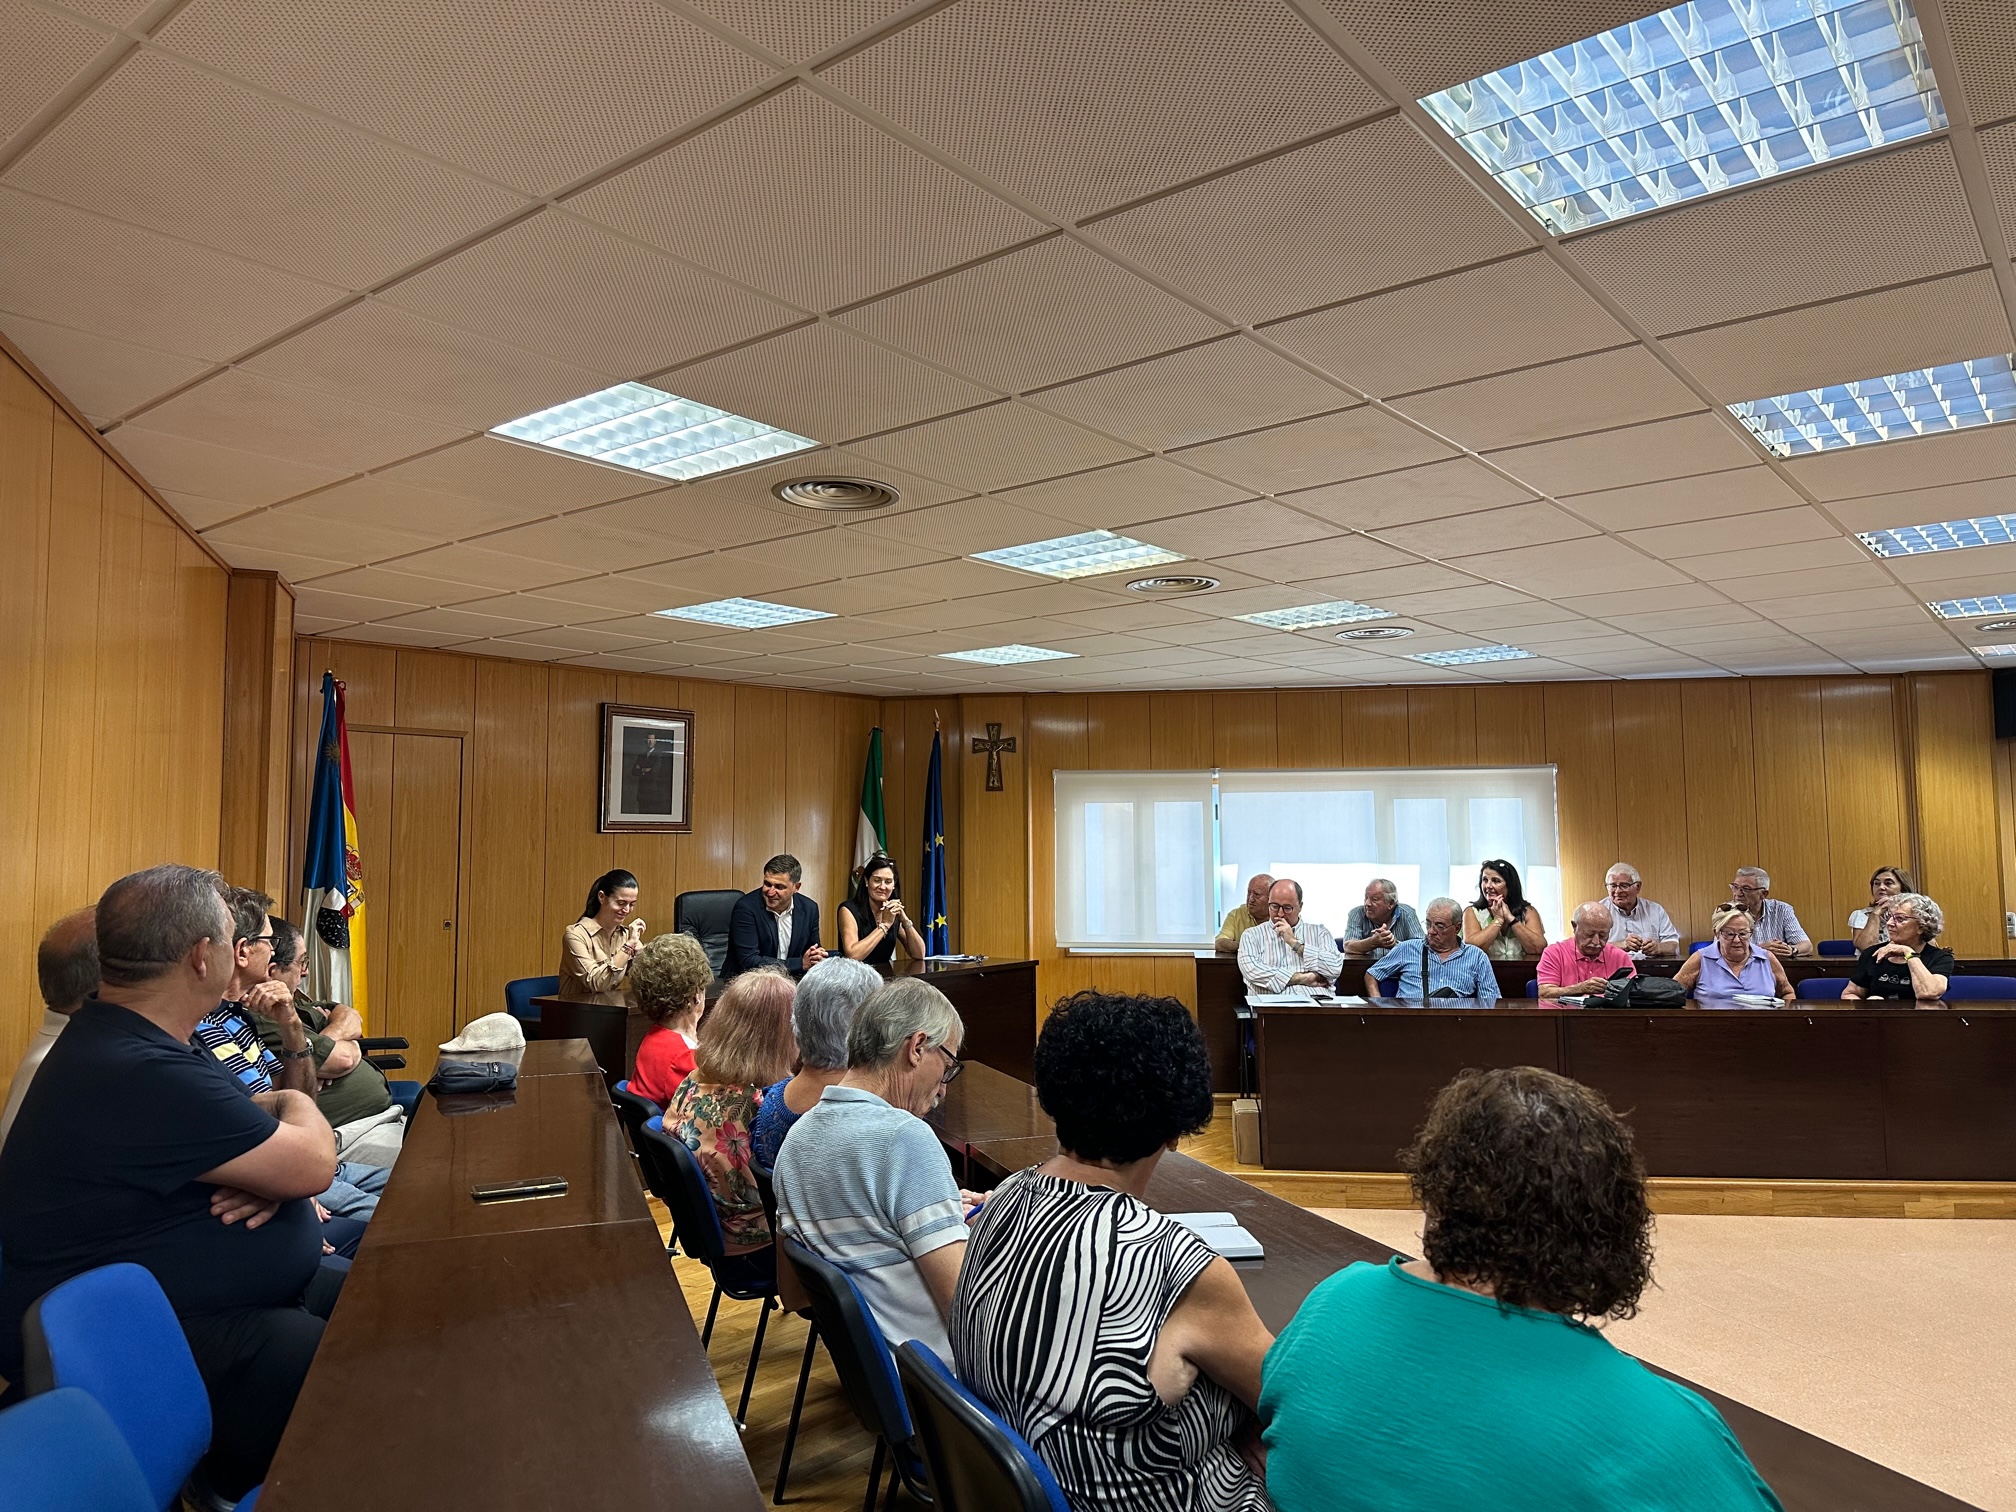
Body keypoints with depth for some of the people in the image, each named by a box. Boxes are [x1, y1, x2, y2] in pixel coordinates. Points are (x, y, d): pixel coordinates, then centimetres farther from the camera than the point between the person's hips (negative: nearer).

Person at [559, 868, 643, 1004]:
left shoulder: (627, 933, 8)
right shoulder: (576, 934, -8)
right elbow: (597, 983, -17)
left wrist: (637, 947, -10)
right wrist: (629, 945, -18)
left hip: (615, 1009, 4)